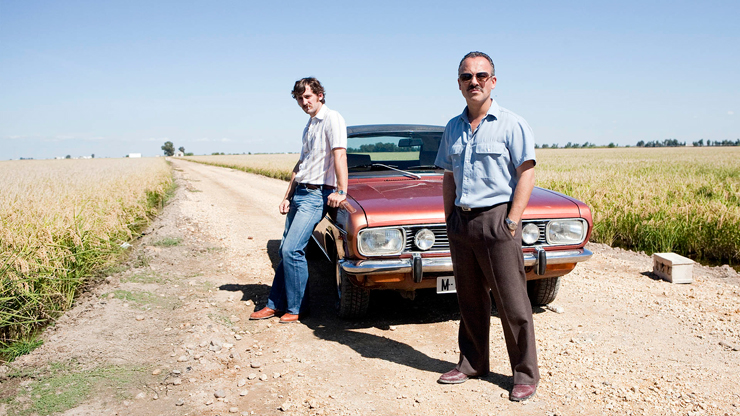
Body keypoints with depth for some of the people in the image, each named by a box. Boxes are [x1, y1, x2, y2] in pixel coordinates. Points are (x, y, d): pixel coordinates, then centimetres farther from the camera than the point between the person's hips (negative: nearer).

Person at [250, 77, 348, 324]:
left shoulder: (331, 119, -7)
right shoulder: (309, 126, 20)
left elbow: (340, 155, -18)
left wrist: (341, 191, -26)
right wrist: (288, 197, 19)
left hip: (316, 195, -8)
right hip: (300, 193, 8)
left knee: (292, 250, -12)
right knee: (286, 250, 8)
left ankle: (295, 307, 1)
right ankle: (275, 304, 17)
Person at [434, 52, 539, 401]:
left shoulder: (511, 124, -4)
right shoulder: (453, 128, 12)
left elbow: (526, 174, -8)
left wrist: (512, 222, -14)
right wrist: (449, 219, 9)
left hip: (496, 219, -5)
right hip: (460, 221, 5)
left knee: (512, 303, 0)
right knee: (469, 300, 14)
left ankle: (525, 374, 13)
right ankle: (472, 362, 28)